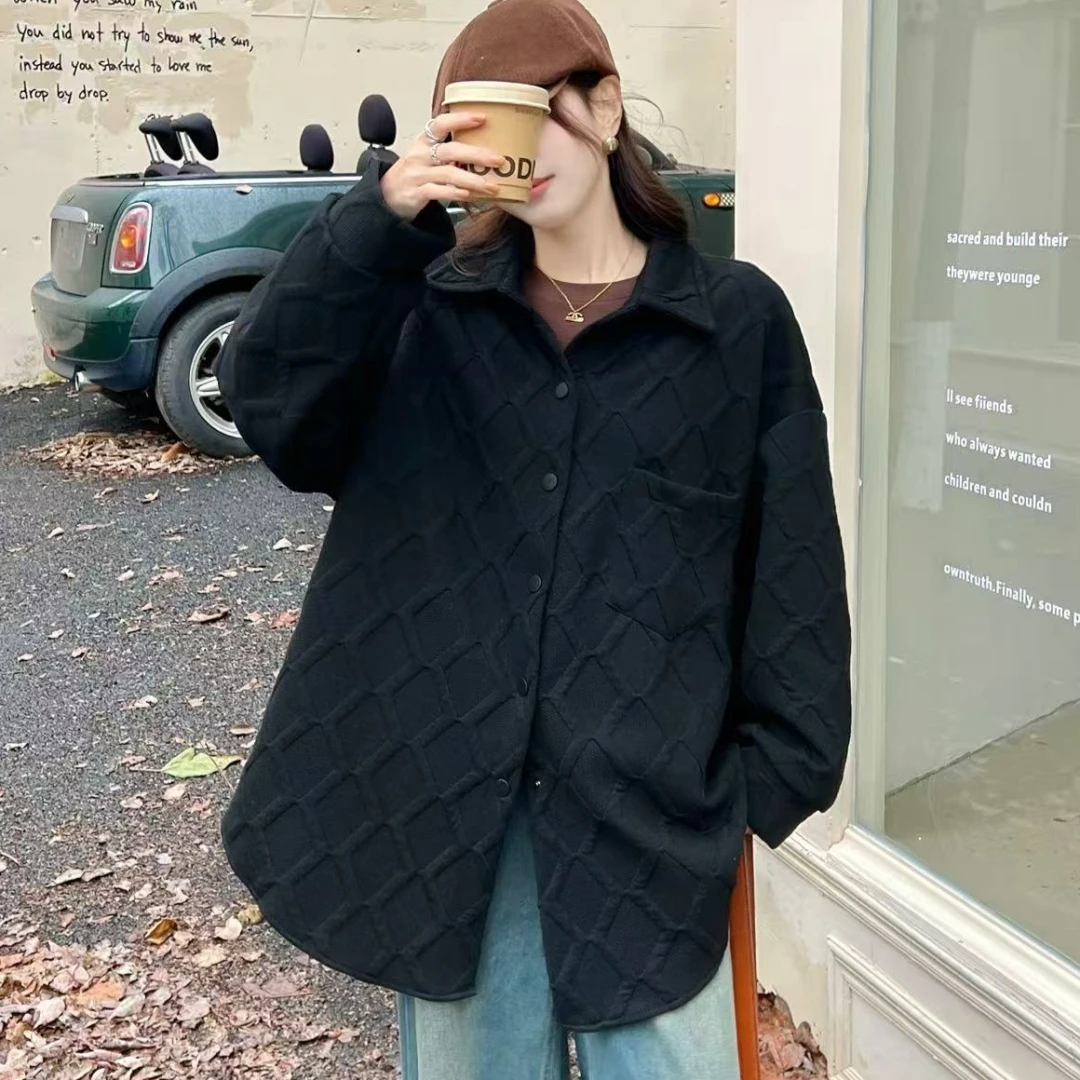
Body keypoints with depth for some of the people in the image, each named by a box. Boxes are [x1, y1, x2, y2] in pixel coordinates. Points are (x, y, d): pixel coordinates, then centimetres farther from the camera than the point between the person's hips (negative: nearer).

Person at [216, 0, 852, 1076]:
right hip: (444, 789, 2)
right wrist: (380, 214, -20)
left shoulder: (739, 319, 0)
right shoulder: (435, 310, 6)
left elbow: (793, 566, 0)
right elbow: (267, 393, -9)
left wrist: (776, 776, -3)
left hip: (650, 801, -2)